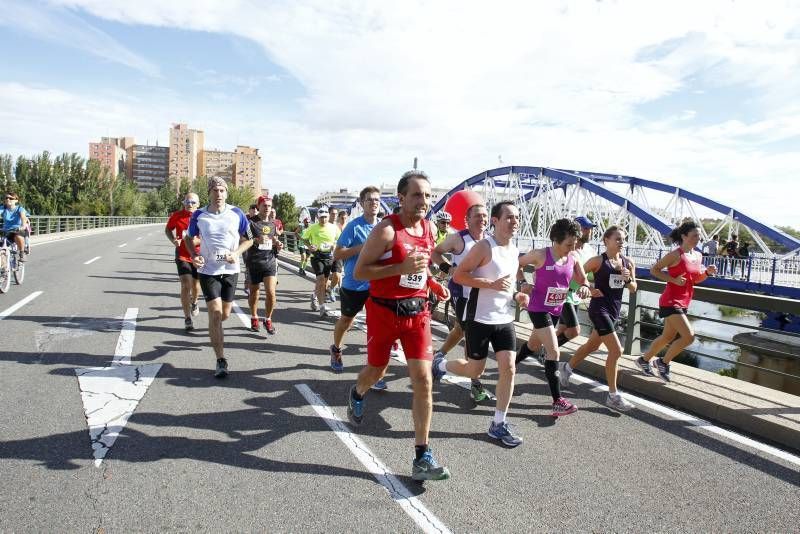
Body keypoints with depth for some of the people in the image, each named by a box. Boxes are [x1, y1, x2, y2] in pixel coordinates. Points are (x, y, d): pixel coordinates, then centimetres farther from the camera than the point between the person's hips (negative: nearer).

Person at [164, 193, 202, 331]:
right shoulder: (176, 216, -5)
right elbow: (168, 229, 12)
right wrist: (173, 240, -8)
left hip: (198, 256, 1)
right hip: (182, 256, -1)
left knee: (196, 286, 15)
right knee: (186, 285, -13)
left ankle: (194, 302, 51)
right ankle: (187, 319, -6)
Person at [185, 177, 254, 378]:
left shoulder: (237, 214, -3)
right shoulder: (198, 215, -3)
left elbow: (248, 239, 5)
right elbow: (190, 238, 12)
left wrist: (236, 253, -13)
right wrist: (194, 255, -7)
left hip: (230, 270, 2)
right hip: (208, 270, -2)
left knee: (225, 314, 11)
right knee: (215, 313, -10)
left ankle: (214, 330, 48)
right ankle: (221, 361, -5)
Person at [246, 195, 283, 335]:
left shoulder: (273, 224, 13)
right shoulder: (251, 222, -4)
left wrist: (278, 245, 0)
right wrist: (256, 240, -25)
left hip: (270, 261, 3)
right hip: (254, 262, -3)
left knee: (271, 293, -8)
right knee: (254, 292, 10)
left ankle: (268, 320, 9)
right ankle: (254, 318, 31)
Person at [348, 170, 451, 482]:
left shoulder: (430, 228, 5)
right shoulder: (386, 230, -16)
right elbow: (359, 272, -17)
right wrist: (402, 268, -27)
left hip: (417, 311, 4)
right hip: (384, 311, -4)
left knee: (423, 379, -6)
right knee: (376, 371, 17)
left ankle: (422, 458, 1)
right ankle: (357, 395, 55)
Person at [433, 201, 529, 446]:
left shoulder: (514, 251, 10)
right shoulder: (484, 246, -15)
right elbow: (458, 275, -18)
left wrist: (516, 295, 3)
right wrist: (491, 284, -25)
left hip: (505, 319, 7)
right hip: (479, 319, -6)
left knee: (508, 368, -2)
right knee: (475, 371, 5)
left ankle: (498, 424, 10)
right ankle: (441, 364, 36)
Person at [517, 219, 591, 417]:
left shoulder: (574, 258, -2)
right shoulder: (541, 255, -16)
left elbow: (583, 279, 7)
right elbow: (517, 264, -2)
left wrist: (584, 287, -16)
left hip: (556, 309, 7)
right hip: (538, 309, -7)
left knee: (533, 344, 24)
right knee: (554, 352, -14)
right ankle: (558, 402, -11)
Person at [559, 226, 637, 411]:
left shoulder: (628, 263, 5)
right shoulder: (598, 260, -11)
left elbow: (633, 289, 9)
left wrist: (628, 279, -11)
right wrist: (589, 289, -16)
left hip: (615, 310, 7)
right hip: (599, 308, -7)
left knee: (592, 345, 22)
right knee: (616, 350, -11)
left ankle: (566, 367, 45)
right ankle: (613, 395, 0)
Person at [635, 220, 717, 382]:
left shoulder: (698, 256, 9)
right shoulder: (675, 255, -15)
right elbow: (654, 269, -10)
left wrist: (707, 272, 1)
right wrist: (674, 279, -19)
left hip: (682, 303, 9)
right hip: (670, 302, -9)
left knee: (668, 337, 17)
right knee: (689, 336, -15)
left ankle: (644, 360, 34)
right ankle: (663, 362, 4)